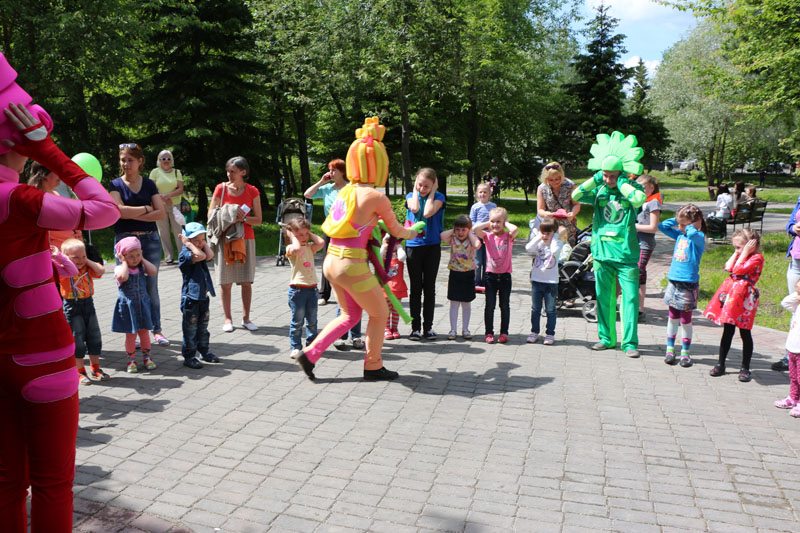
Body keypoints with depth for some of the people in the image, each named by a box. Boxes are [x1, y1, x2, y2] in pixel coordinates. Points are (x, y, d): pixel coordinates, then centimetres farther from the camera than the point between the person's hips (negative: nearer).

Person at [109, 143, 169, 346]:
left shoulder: (149, 184, 8)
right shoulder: (116, 184, 3)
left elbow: (161, 213, -3)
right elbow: (120, 211, -13)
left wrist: (133, 214, -10)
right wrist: (147, 209, -6)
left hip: (150, 240, 1)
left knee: (151, 287, 5)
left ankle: (156, 330, 13)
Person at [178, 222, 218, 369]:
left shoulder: (202, 251, 11)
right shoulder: (184, 254, -12)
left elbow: (210, 255, -10)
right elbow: (200, 256, -27)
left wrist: (204, 243, -2)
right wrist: (189, 244, -18)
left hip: (203, 296, 7)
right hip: (190, 297, -7)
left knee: (203, 326, 17)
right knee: (190, 328, 0)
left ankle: (204, 351, 30)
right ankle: (189, 356, 9)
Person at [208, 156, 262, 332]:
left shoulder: (252, 191, 1)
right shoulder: (221, 189, 1)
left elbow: (258, 220, 0)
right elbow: (210, 215, 2)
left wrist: (243, 218, -18)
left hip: (246, 239, 0)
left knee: (246, 282, 2)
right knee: (225, 283, 1)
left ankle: (246, 318, 13)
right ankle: (228, 319, 12)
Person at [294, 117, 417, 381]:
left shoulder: (345, 191, 7)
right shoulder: (377, 197, -12)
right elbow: (396, 230, 4)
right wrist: (411, 233, 24)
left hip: (331, 261, 7)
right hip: (351, 266, -7)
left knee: (350, 314, 24)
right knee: (379, 314, 14)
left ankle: (310, 354, 20)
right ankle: (373, 367, 26)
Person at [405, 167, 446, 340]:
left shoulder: (438, 197, -1)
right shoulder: (411, 196, 6)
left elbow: (428, 212, -20)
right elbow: (415, 209, -17)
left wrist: (432, 191, -11)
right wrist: (415, 190, -5)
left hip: (432, 246, -1)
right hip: (413, 246, 1)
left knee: (429, 287, 5)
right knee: (416, 287, 4)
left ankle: (428, 326, 14)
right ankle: (415, 327, 10)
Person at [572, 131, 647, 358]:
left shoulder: (631, 189, -2)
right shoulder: (599, 190, 7)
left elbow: (639, 199, -23)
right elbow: (575, 195, -2)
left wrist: (622, 183, -13)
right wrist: (595, 179, -4)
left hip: (626, 254, -3)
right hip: (602, 252, 3)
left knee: (630, 298, -4)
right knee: (604, 298, 10)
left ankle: (630, 342, 5)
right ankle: (607, 338, 23)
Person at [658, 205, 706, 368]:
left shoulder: (698, 237, -12)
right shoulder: (679, 235, 8)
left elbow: (692, 233, -36)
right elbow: (662, 226, 16)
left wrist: (690, 226, -16)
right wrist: (677, 220, 7)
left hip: (689, 284, -6)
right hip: (673, 281, 6)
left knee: (686, 320, 4)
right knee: (673, 318, 13)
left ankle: (685, 353, 16)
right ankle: (670, 349, 22)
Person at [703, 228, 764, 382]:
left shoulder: (757, 257, -9)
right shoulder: (741, 255, 16)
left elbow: (738, 270, -18)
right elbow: (728, 267, 4)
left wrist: (744, 252, -13)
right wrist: (736, 253, 5)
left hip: (744, 298, -7)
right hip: (731, 295, 7)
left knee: (745, 333, 2)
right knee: (727, 331, 12)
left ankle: (745, 368, 12)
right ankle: (720, 364, 19)